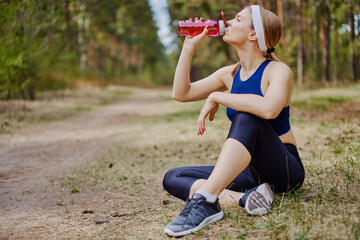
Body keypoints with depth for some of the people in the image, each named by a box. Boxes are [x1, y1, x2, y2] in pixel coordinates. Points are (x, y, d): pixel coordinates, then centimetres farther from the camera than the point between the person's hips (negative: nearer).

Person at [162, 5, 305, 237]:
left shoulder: (278, 70, -12)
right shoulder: (230, 74, 8)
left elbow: (269, 109, -35)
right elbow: (181, 93, 8)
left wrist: (216, 97, -25)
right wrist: (189, 46, 3)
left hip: (286, 170, -7)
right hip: (250, 172, 7)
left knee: (246, 118, -34)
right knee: (172, 178, -5)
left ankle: (205, 201, -42)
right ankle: (241, 197, -28)